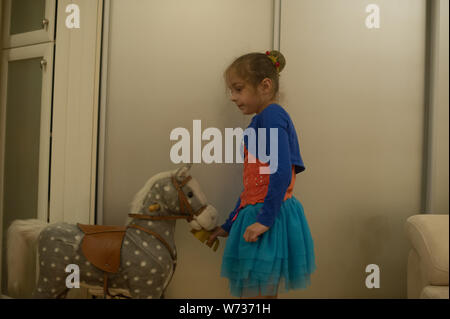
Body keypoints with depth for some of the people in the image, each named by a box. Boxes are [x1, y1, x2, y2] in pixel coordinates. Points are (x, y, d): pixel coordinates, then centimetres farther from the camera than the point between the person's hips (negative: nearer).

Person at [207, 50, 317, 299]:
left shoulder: (272, 115, -11)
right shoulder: (259, 122, 18)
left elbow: (282, 173, -21)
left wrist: (265, 219, -21)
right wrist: (229, 226, 23)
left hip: (272, 220, -10)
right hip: (255, 215, 10)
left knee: (256, 292, -4)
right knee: (266, 294, 15)